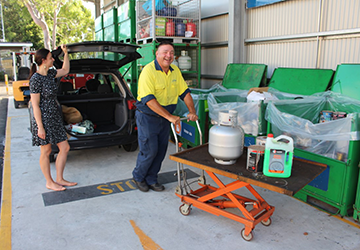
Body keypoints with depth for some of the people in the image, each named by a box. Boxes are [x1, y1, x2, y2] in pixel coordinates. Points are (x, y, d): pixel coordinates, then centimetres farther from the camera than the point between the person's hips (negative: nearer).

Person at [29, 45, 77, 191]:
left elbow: (65, 70, 26)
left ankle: (59, 179, 22)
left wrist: (66, 53, 16)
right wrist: (40, 127, -19)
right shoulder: (36, 79, -16)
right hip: (43, 119, -8)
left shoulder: (50, 73, 6)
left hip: (55, 118, 9)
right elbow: (35, 105, -17)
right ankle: (49, 182, 22)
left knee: (65, 148, 9)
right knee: (46, 152, 6)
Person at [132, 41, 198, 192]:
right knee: (149, 150, -2)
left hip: (164, 117, 7)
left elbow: (184, 92, 9)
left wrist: (192, 111, -4)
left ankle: (151, 179, 27)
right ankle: (138, 176, 23)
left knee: (161, 151, 10)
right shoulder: (149, 71, -19)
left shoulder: (175, 71, 4)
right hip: (147, 117, -6)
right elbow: (149, 100, -27)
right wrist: (169, 116, -30)